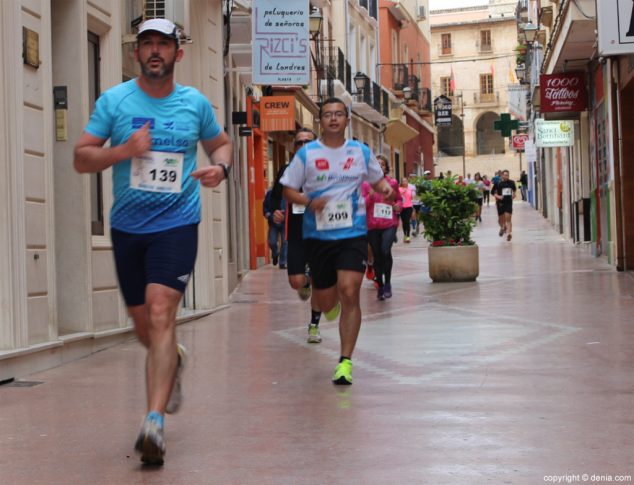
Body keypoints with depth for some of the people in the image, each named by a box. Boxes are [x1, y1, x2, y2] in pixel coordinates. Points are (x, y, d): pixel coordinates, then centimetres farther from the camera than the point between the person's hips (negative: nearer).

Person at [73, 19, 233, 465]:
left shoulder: (196, 103, 3)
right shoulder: (113, 100, 1)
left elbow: (221, 143, 20)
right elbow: (81, 159, 0)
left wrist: (221, 167, -4)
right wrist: (123, 150, -18)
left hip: (177, 223, -2)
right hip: (127, 226, 2)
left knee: (161, 314, -18)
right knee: (142, 323, 13)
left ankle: (155, 420, -21)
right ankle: (174, 362, 48)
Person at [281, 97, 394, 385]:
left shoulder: (361, 152, 4)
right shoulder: (307, 154, -1)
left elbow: (377, 179, 19)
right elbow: (288, 190, 3)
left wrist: (385, 187, -5)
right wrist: (309, 202, -16)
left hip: (353, 234, -1)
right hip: (318, 234, 1)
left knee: (349, 294, -16)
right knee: (326, 304, 9)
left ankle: (345, 361, -8)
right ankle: (329, 304, 50)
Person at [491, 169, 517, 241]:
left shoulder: (511, 183, 2)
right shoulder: (498, 184, -6)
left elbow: (514, 189, 23)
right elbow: (492, 192, 0)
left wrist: (513, 194, 7)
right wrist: (497, 196, -15)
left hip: (509, 203, 0)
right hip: (501, 203, 0)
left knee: (508, 219, -12)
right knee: (501, 219, 12)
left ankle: (509, 233, -14)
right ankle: (503, 228, 44)